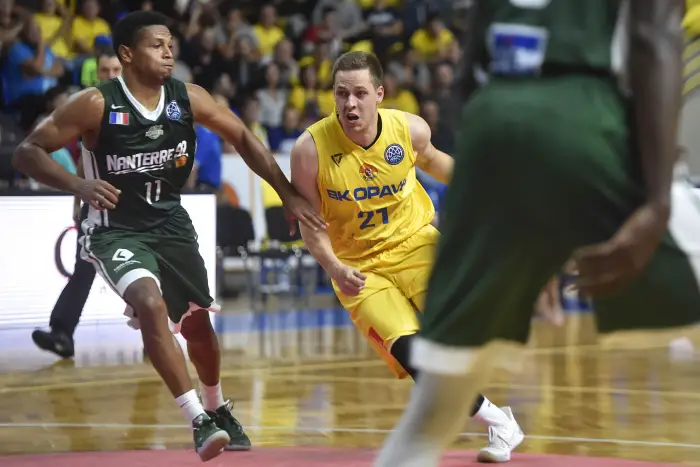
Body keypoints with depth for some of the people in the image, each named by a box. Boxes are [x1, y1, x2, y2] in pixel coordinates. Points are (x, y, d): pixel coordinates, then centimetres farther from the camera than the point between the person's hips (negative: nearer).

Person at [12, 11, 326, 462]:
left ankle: (217, 410, 44)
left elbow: (244, 138, 4)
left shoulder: (187, 98, -8)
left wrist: (288, 194, -2)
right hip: (116, 229, -5)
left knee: (197, 320, 15)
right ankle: (198, 421, -24)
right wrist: (79, 185, -33)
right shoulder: (96, 104, -20)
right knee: (151, 304, -30)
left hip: (170, 222, 5)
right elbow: (27, 152, -17)